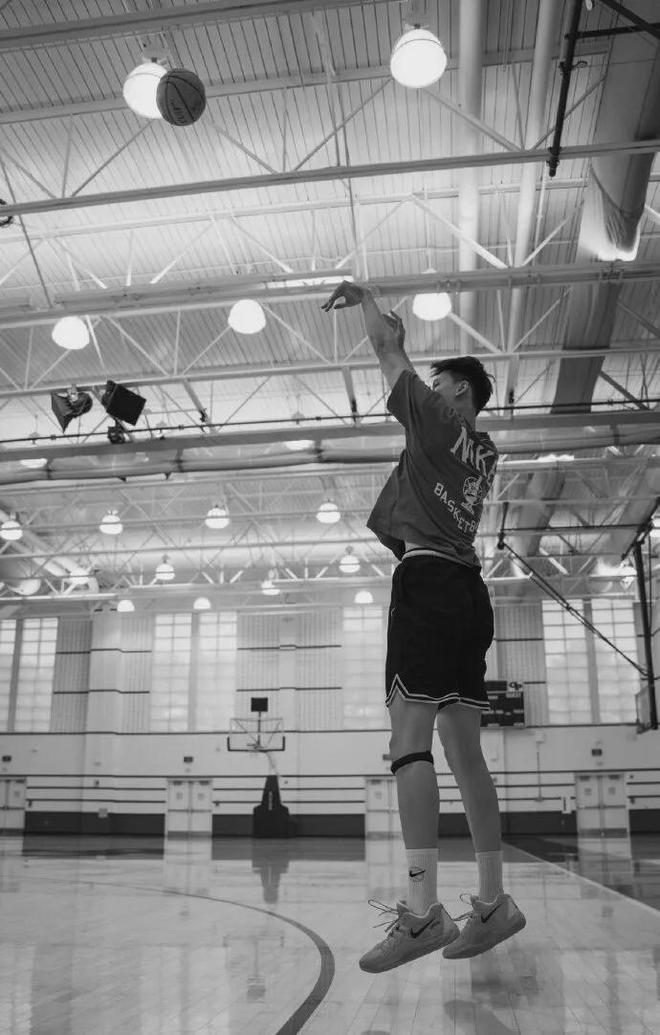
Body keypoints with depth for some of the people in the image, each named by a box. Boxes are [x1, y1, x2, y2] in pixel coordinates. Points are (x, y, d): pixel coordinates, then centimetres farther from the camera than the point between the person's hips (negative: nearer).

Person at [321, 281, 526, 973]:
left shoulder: (438, 420, 2)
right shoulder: (483, 452, 23)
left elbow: (387, 350, 10)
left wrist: (360, 297, 27)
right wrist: (398, 345, 44)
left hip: (428, 578, -9)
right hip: (468, 588, 9)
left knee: (410, 742, -14)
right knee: (464, 751, 8)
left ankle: (422, 910, -18)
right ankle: (492, 902, 12)